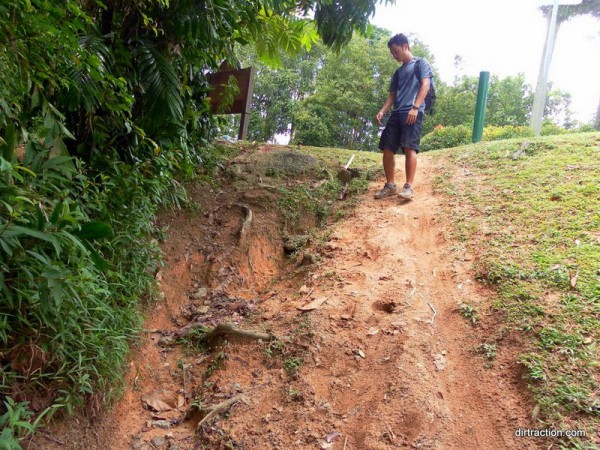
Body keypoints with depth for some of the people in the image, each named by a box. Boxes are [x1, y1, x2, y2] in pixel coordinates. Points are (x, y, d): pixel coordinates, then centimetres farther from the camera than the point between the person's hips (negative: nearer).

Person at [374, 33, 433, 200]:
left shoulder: (421, 63, 9)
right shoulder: (398, 72, 28)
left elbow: (425, 85, -4)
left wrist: (415, 107, -17)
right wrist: (382, 111, 5)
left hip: (413, 112, -7)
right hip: (396, 113, 7)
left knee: (409, 148, -17)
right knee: (387, 149, -2)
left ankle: (409, 186, -17)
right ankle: (390, 185, 6)